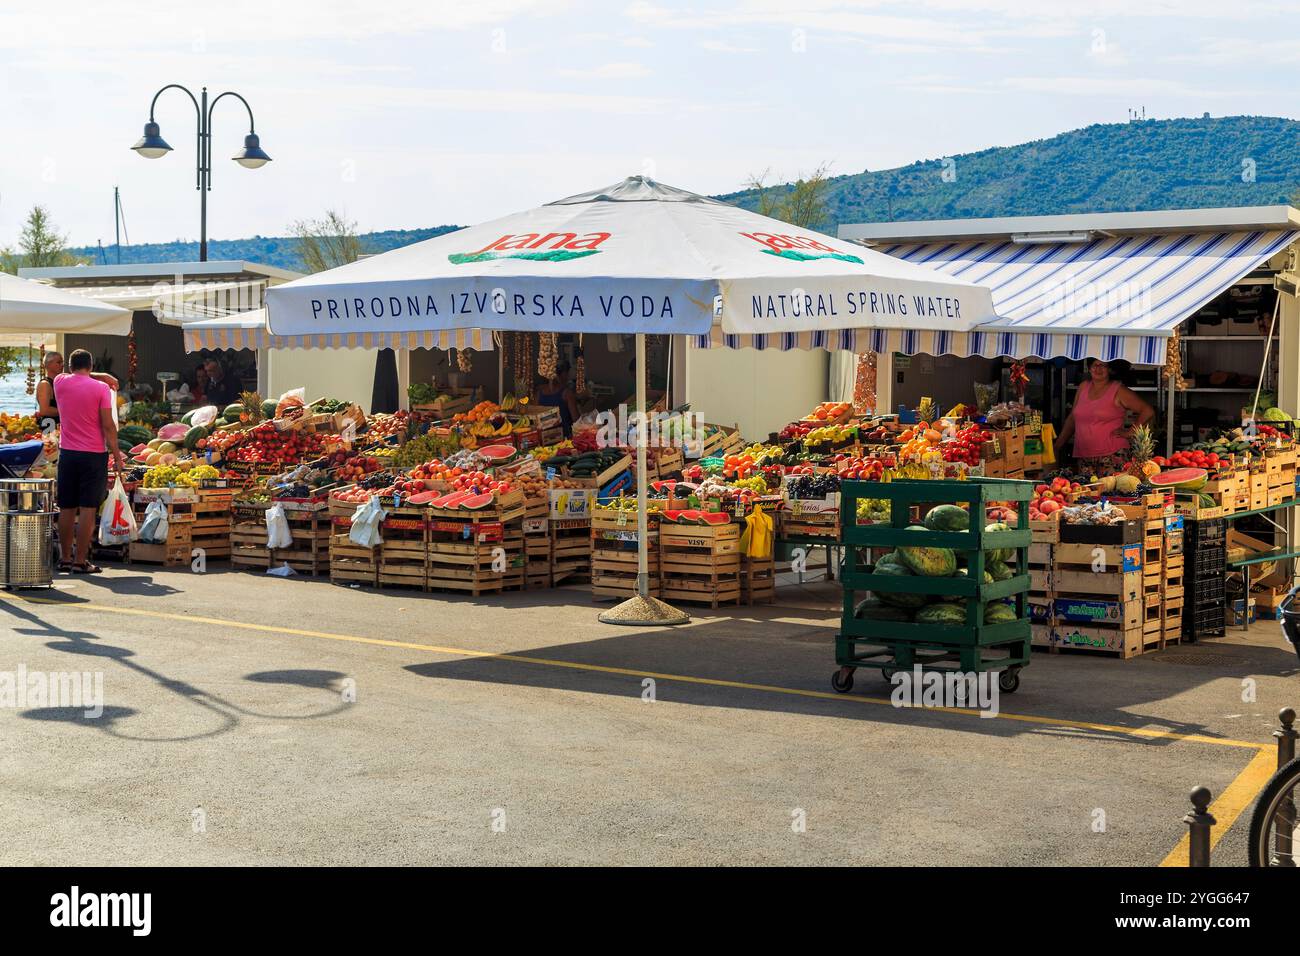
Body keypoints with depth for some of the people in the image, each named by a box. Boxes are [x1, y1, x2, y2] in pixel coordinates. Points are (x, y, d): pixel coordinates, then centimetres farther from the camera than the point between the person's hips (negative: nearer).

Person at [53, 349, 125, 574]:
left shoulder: (60, 383, 3)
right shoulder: (101, 388, -7)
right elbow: (108, 425, -9)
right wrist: (117, 455, -2)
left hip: (67, 453, 4)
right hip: (94, 454, -4)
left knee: (67, 509, 11)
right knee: (88, 509, -3)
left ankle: (65, 558, 17)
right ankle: (80, 561, -4)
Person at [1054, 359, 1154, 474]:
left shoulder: (1118, 390, -1)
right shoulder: (1083, 387, 14)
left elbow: (1148, 411, -5)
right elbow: (1071, 419, 19)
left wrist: (1130, 432, -7)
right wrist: (1057, 446, 13)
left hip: (1111, 456, -5)